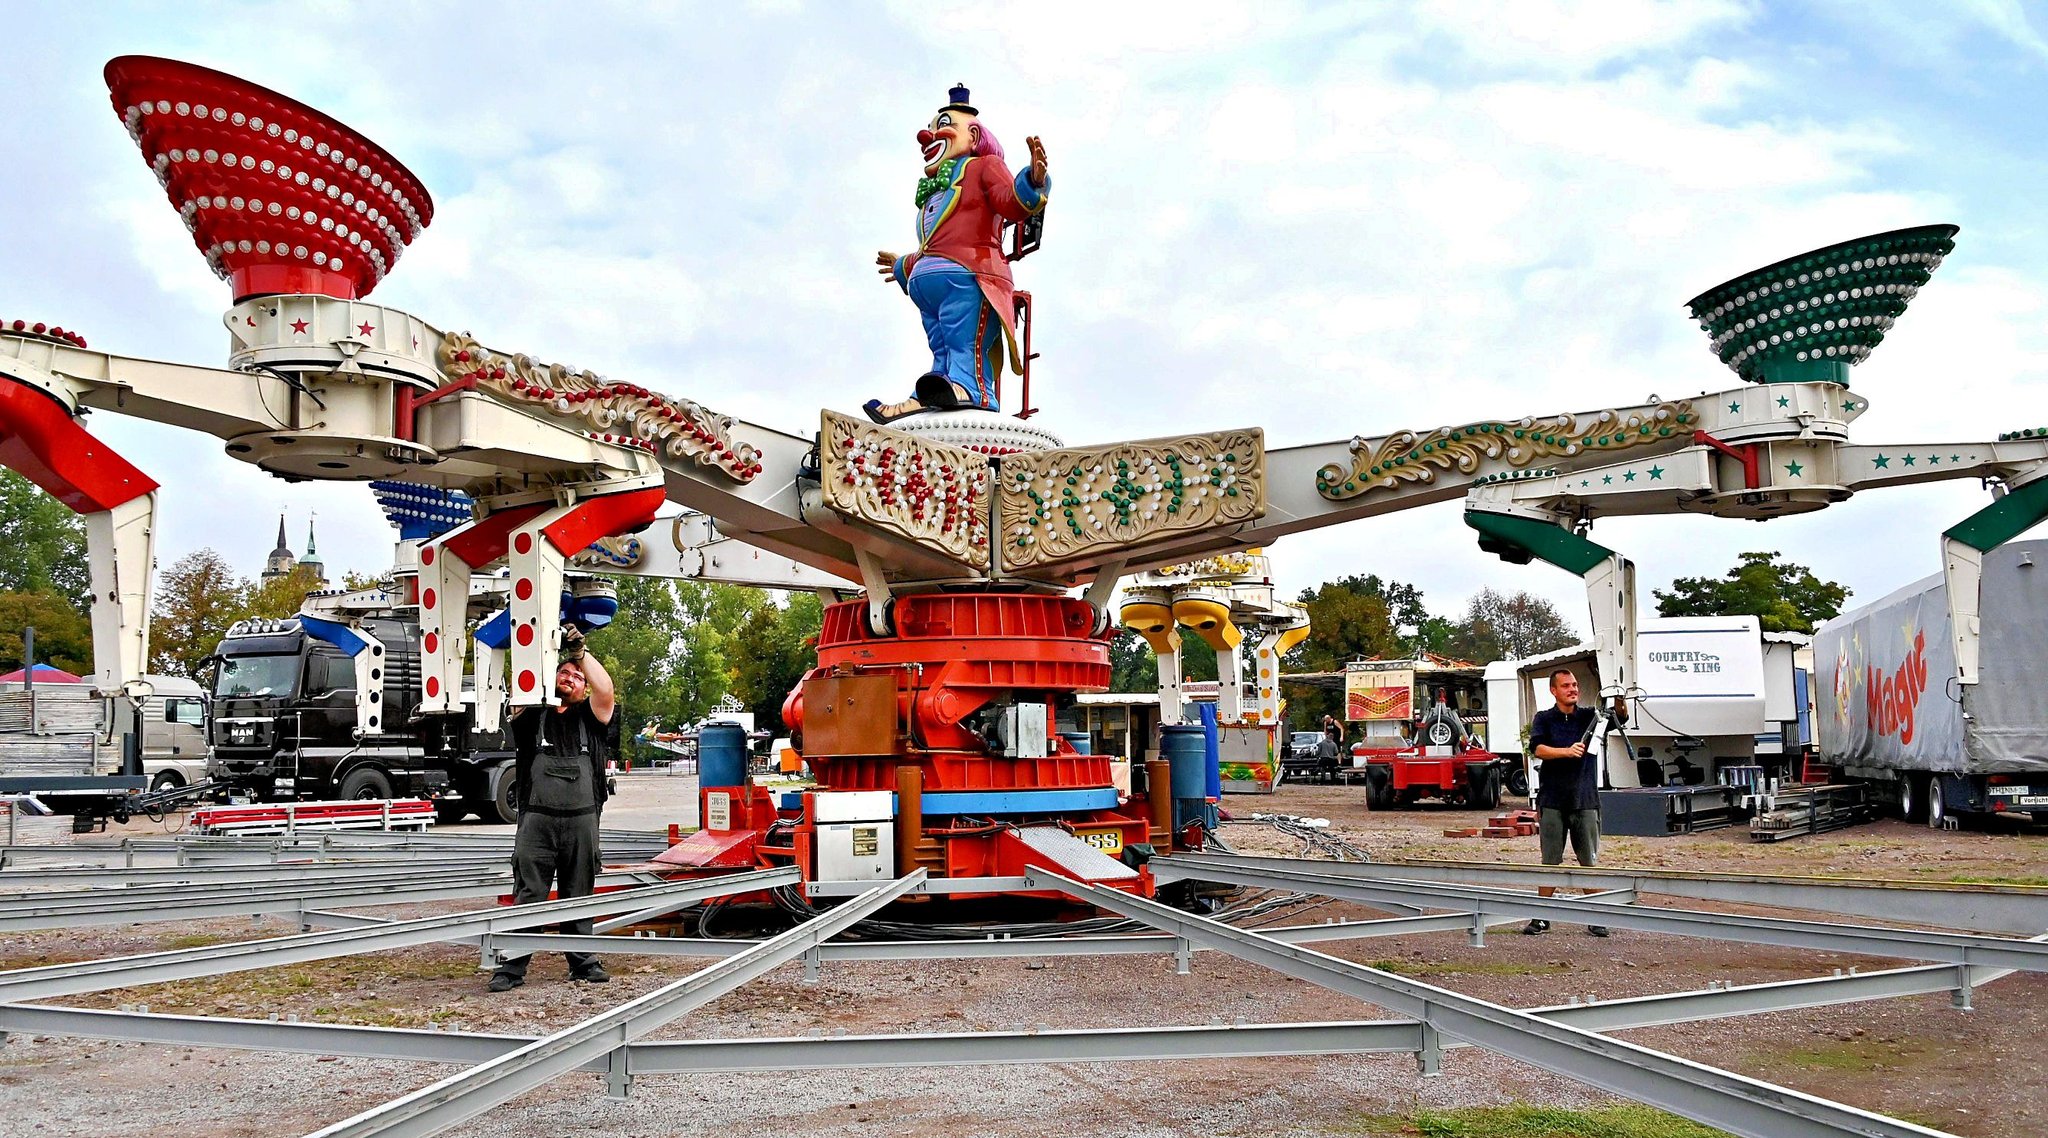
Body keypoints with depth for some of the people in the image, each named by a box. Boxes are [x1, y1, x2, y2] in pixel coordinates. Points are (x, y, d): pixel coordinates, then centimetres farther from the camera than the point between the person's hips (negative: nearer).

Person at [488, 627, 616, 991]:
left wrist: (580, 652, -9)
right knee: (527, 896, -2)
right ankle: (511, 967, 0)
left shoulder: (590, 717, 12)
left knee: (578, 896, 9)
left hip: (582, 820, 1)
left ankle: (584, 962, 17)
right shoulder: (532, 714, 11)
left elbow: (605, 689, -6)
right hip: (537, 818, -1)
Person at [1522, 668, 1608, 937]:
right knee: (1550, 861, 4)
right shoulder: (1544, 719, 6)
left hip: (1585, 800, 1)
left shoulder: (1589, 716, 8)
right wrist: (1567, 751, -24)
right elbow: (1538, 748, -9)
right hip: (1552, 801, -1)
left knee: (1590, 862, 3)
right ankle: (1542, 918, 9)